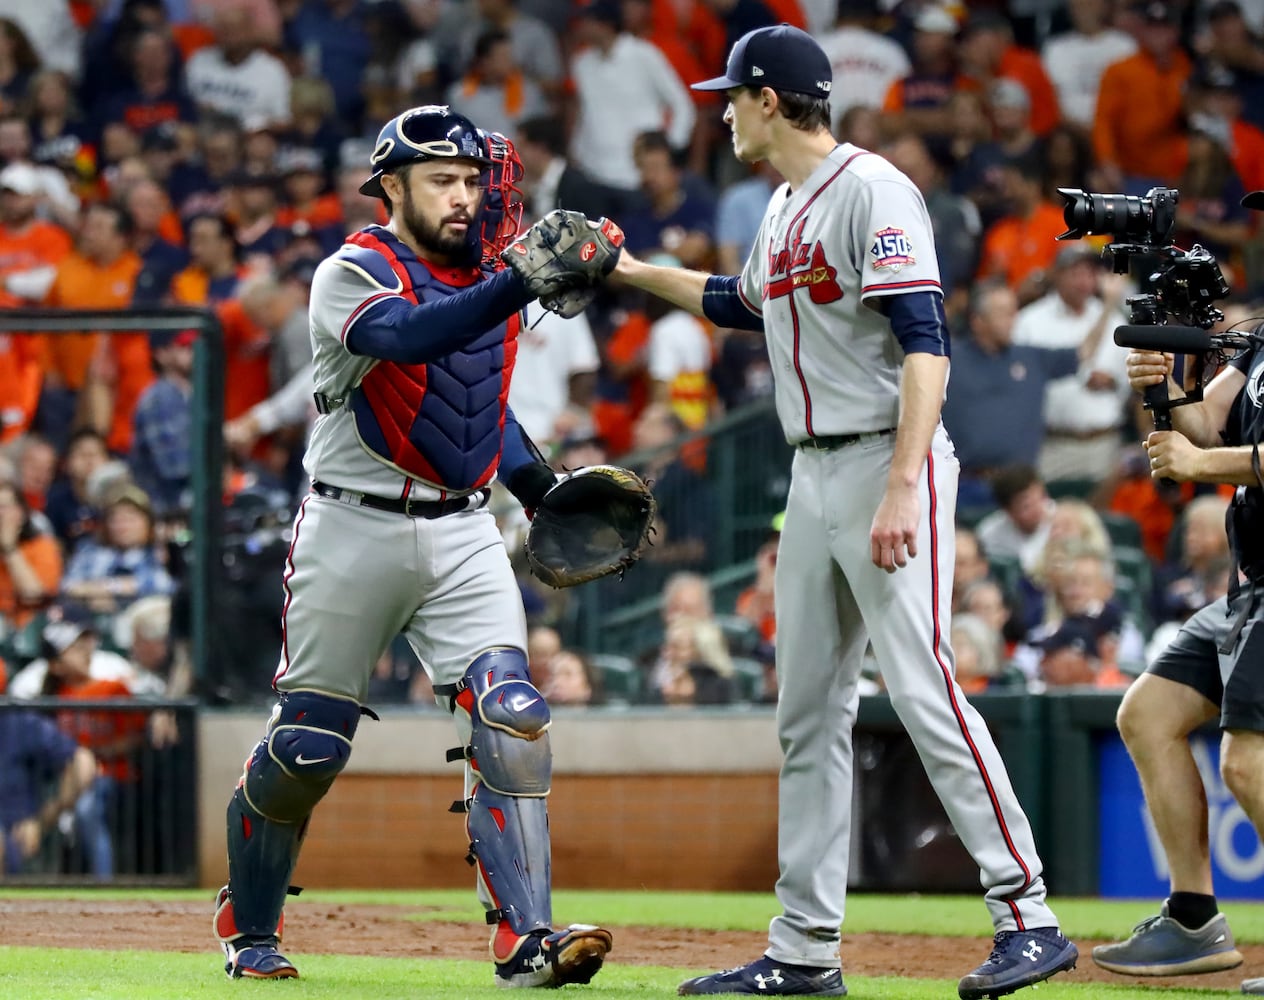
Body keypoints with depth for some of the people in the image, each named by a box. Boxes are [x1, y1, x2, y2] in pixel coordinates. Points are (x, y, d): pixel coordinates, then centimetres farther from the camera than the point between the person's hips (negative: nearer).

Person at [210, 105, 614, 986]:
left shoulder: (488, 282, 9)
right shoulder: (353, 276, -11)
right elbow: (409, 335, -34)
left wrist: (541, 486, 13)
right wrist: (521, 285, -46)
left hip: (463, 534, 5)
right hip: (355, 530, -5)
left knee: (513, 724, -13)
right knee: (306, 747, 2)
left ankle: (525, 939, -15)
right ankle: (248, 927, 24)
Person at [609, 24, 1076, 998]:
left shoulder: (873, 190, -13)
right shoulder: (785, 209, 16)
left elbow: (924, 342, -21)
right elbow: (742, 302, 38)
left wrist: (901, 489, -29)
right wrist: (627, 270, 40)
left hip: (889, 463, -9)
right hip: (814, 478, 10)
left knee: (923, 691, -16)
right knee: (808, 712, 8)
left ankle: (1028, 918, -16)